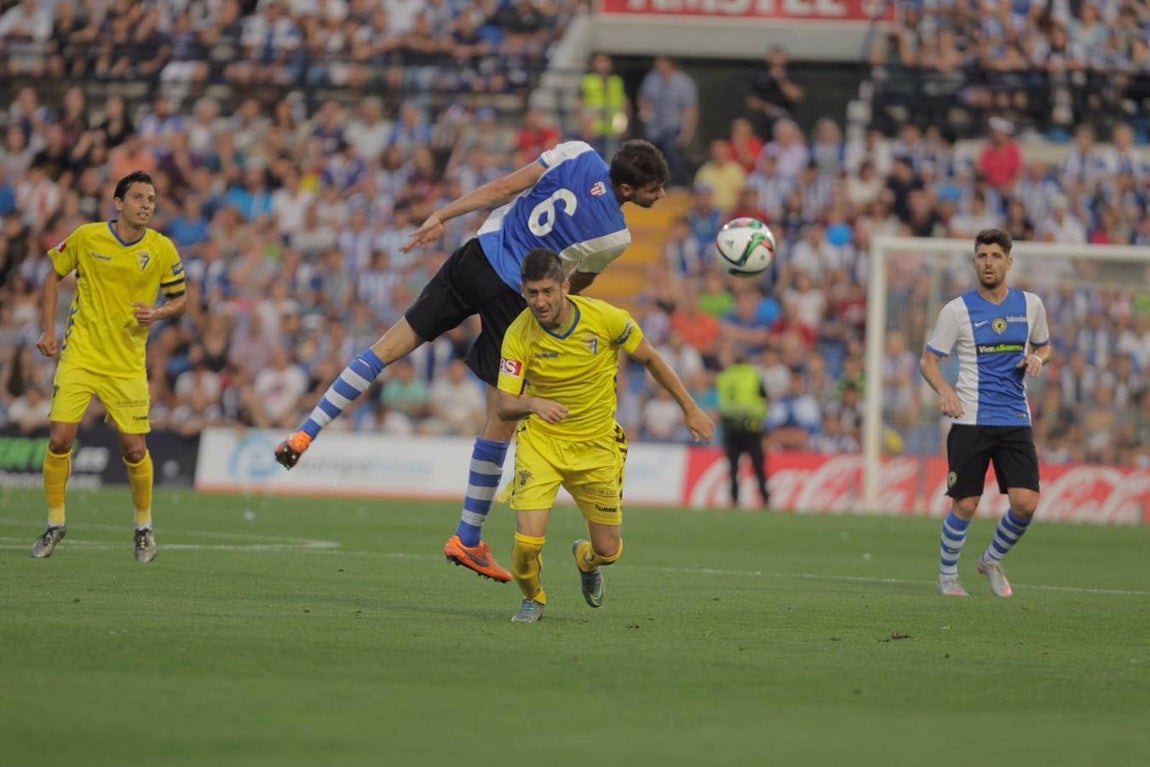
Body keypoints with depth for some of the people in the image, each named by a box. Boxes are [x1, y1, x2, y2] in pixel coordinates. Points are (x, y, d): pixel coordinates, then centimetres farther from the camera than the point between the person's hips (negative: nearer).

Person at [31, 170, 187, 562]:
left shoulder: (162, 250, -3)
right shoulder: (85, 237, -5)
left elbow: (179, 299, 8)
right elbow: (54, 276, 9)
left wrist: (157, 313, -15)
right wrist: (48, 331, 2)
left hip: (127, 364, 0)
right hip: (79, 355, 0)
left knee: (135, 450, -3)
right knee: (59, 441, -9)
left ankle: (144, 526, 21)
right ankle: (55, 524, 11)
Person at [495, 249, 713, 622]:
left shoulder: (605, 318, -17)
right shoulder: (518, 336, -19)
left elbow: (649, 358, 1)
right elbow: (504, 406, -20)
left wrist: (689, 408, 7)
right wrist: (533, 404, -43)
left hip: (597, 446, 1)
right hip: (541, 442, -1)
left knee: (608, 550, 6)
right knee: (528, 542, -17)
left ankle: (586, 558, 47)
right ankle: (532, 597, 19)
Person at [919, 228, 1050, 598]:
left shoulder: (1030, 305, 7)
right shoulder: (957, 310, -3)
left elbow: (1043, 346, 23)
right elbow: (928, 360, 1)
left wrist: (1038, 358, -2)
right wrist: (945, 390, -19)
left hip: (1016, 421, 3)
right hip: (971, 421, -3)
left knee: (1026, 503, -8)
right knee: (965, 505, -2)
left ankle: (993, 560, 19)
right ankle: (947, 574, 21)